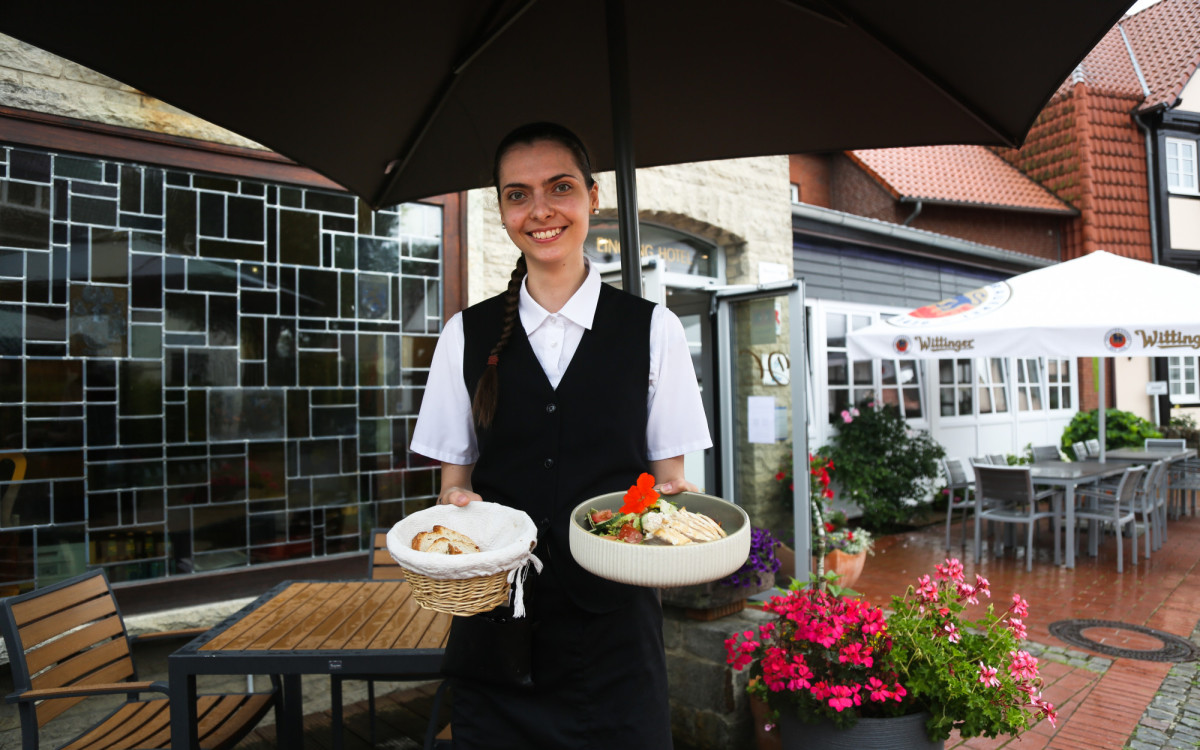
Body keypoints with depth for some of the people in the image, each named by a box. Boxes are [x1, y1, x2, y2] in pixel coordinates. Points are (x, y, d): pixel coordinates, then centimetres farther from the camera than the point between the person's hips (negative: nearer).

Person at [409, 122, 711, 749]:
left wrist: (670, 504, -18)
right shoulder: (467, 336, 3)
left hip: (614, 627, 0)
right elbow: (454, 480, 8)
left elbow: (669, 479, 3)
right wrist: (457, 504, -13)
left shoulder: (652, 330, -1)